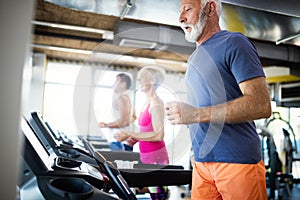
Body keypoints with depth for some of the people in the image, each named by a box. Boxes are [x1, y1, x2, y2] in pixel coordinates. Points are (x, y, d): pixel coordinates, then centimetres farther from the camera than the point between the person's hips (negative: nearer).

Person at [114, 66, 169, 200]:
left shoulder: (156, 103, -15)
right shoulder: (148, 103, 12)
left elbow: (159, 134, -23)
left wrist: (129, 135, -21)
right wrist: (134, 138, 5)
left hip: (156, 156, -9)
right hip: (146, 155, 9)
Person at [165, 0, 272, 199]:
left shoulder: (234, 42, -7)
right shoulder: (195, 57, 18)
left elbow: (261, 105, -17)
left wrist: (196, 114, -20)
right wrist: (179, 112, 3)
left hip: (238, 160, -7)